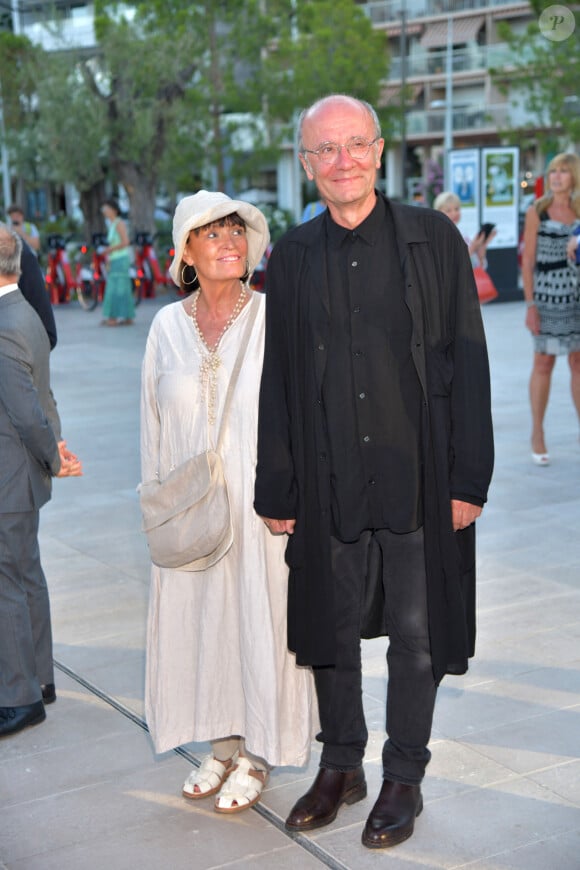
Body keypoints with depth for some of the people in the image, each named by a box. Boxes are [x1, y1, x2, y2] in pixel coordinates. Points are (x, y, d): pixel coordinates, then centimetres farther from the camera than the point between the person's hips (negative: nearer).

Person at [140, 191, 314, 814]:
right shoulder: (168, 326, 3)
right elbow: (153, 423, 9)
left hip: (259, 501, -3)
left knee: (258, 619, 5)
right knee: (197, 621, 11)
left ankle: (255, 757, 22)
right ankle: (222, 746, 29)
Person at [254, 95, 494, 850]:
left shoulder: (434, 241, -3)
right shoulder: (293, 257, 4)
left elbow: (468, 364, -3)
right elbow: (277, 382, 5)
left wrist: (469, 480, -8)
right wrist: (276, 491, 3)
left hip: (420, 479, -2)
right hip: (327, 483, 2)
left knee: (416, 633, 9)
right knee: (331, 628, 14)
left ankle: (404, 779, 28)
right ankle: (341, 767, 34)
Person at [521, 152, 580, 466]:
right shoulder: (537, 211, -3)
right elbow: (527, 261, -5)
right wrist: (530, 305, -10)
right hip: (548, 294, -3)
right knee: (544, 363, 2)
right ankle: (537, 435, 14)